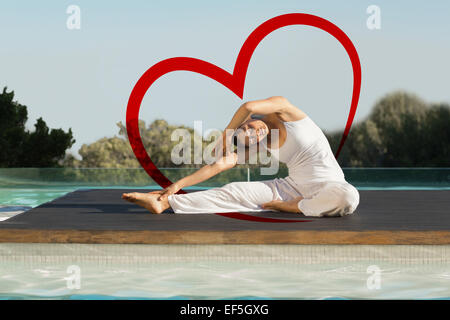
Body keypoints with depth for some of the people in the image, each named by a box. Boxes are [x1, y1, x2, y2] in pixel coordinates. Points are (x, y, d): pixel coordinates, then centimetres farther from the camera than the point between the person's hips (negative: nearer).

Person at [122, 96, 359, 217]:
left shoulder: (280, 109, -13)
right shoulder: (260, 145, 1)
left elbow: (248, 107, -32)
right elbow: (219, 165, -2)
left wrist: (224, 138, -16)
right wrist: (178, 184, -7)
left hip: (328, 184, -4)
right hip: (293, 186, 4)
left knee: (348, 197, -40)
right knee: (236, 191, -13)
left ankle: (286, 206, -22)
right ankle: (165, 202, -14)